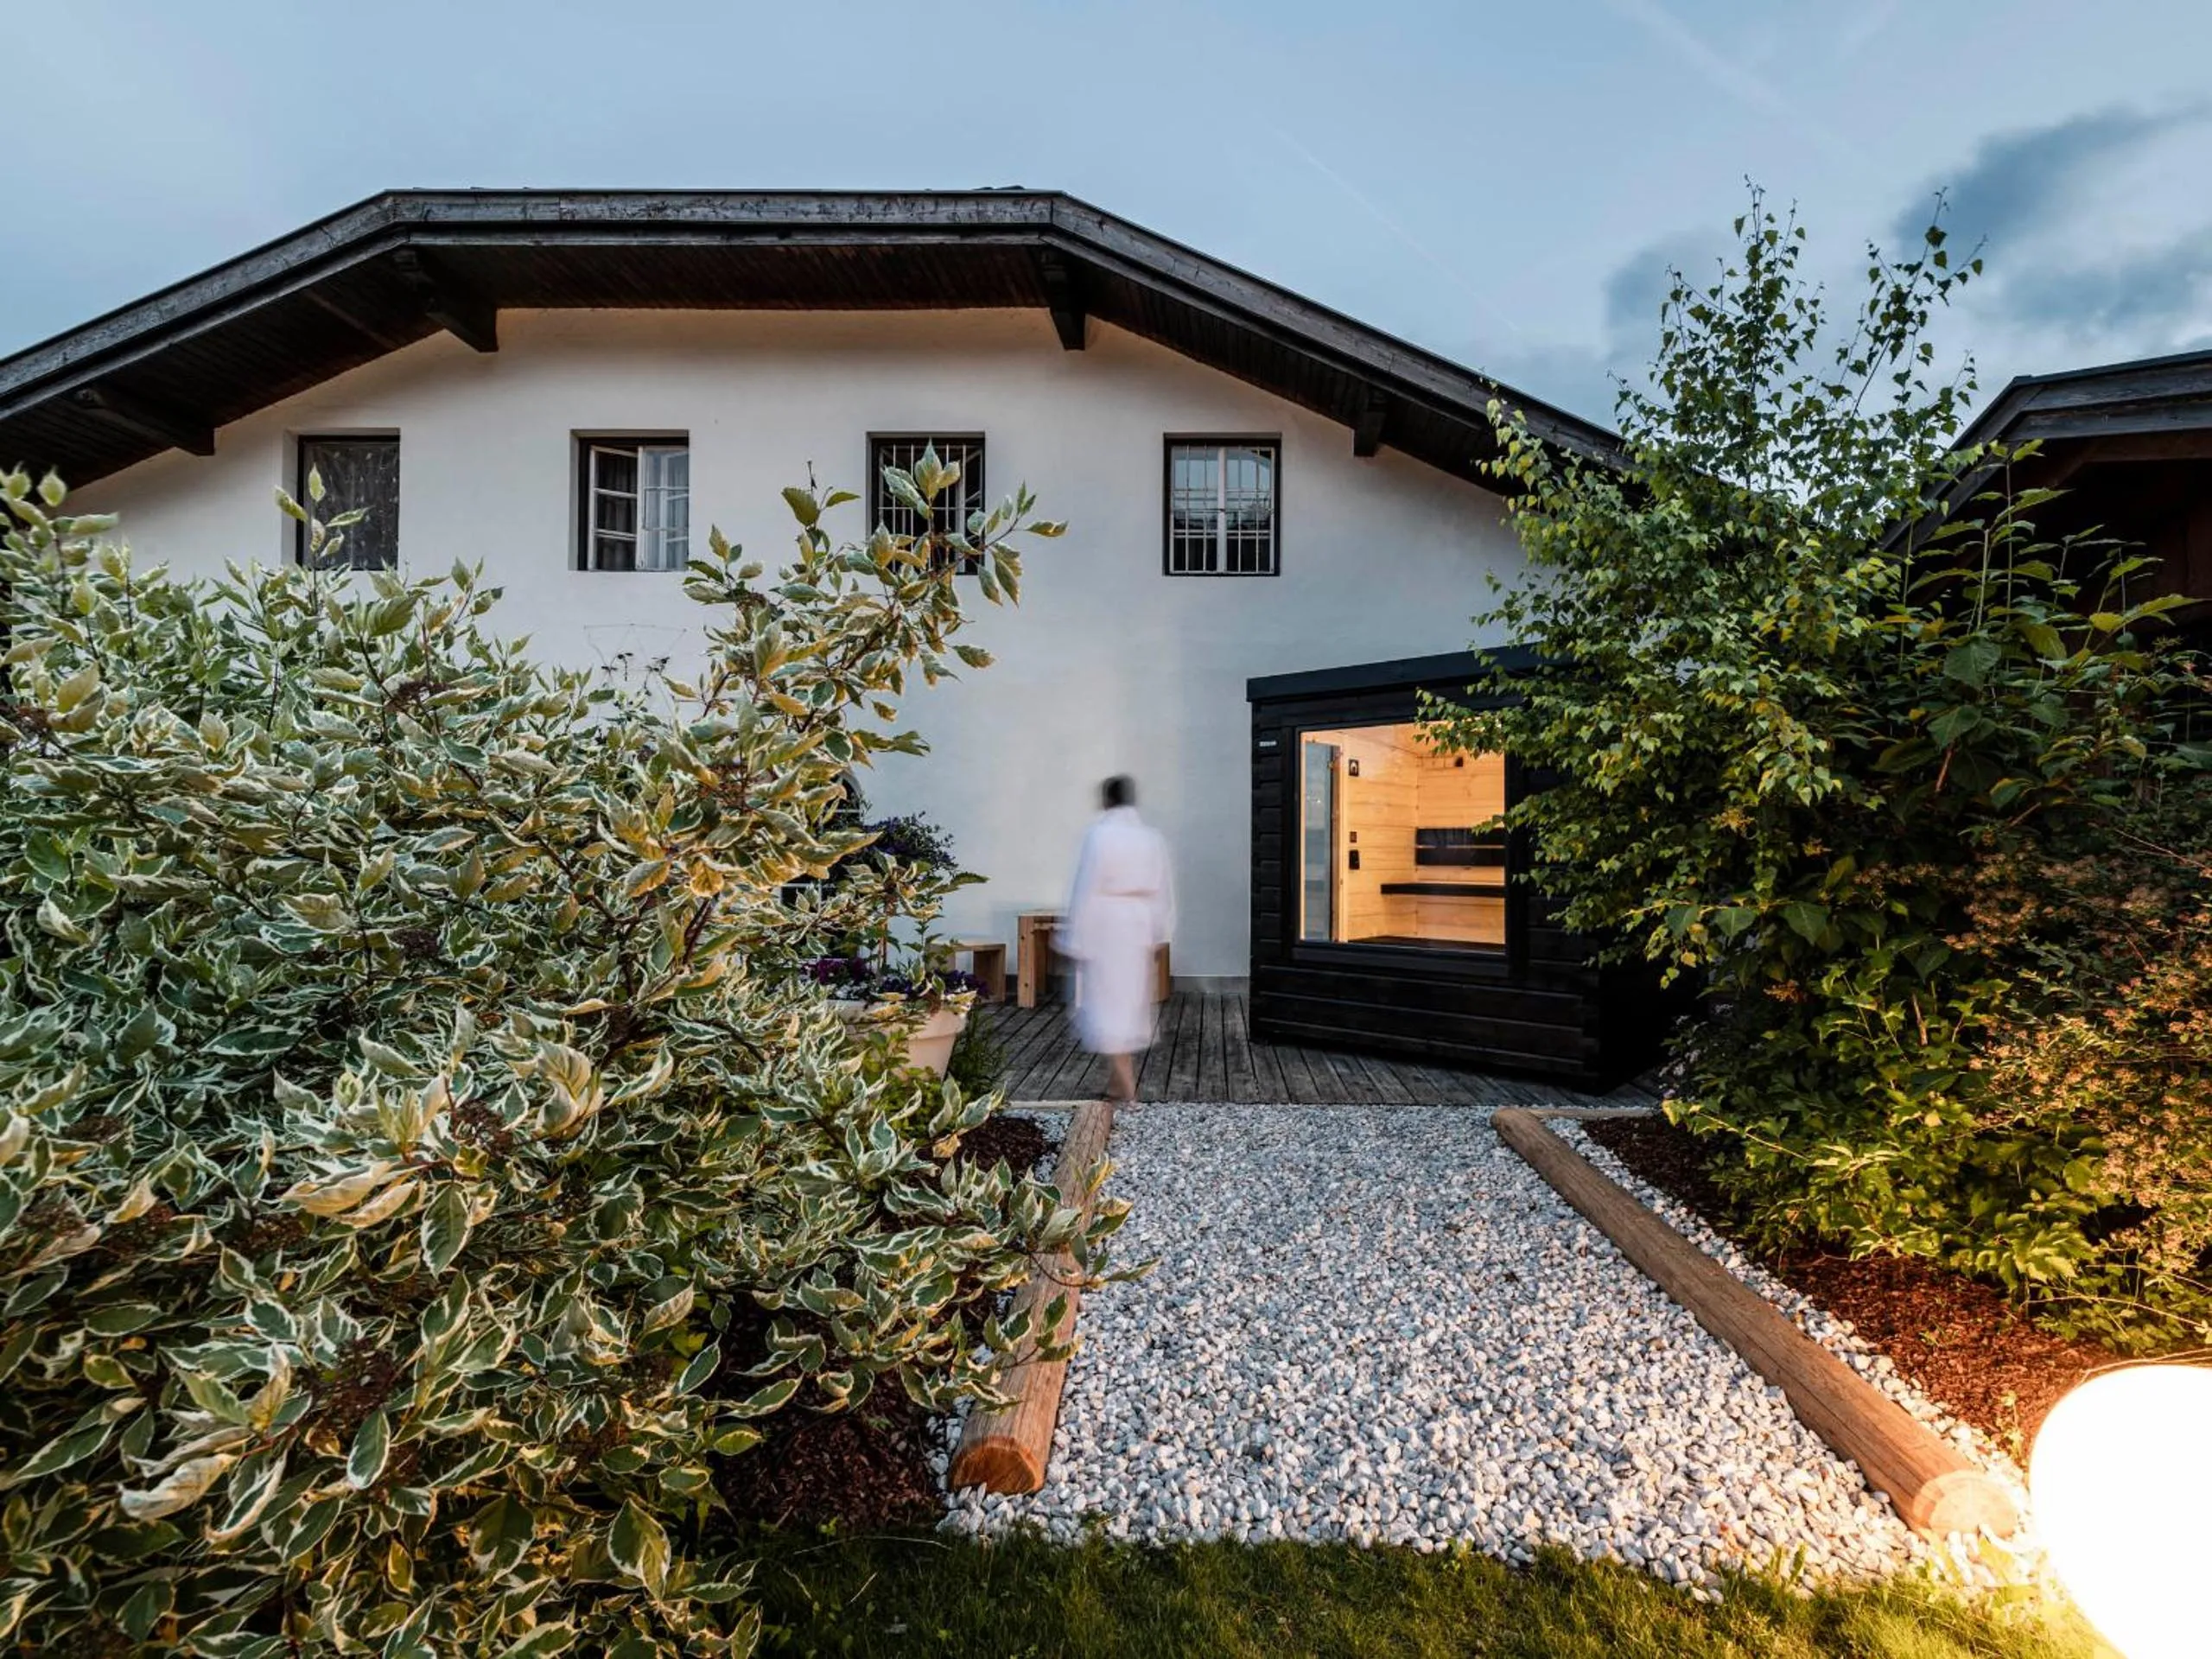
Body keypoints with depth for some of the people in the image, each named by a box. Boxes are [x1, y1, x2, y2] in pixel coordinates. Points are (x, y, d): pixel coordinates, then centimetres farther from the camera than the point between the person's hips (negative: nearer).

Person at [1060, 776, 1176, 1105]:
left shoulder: (1098, 834, -12)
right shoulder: (1153, 837, 4)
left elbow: (1085, 890, -12)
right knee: (1132, 998, 15)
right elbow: (1163, 891, 7)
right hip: (1139, 927, 6)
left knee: (1106, 1000, 0)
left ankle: (1125, 1084, -4)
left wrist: (1075, 938, -5)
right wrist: (1158, 932, 15)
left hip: (1104, 928, -6)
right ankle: (1120, 1079, 27)